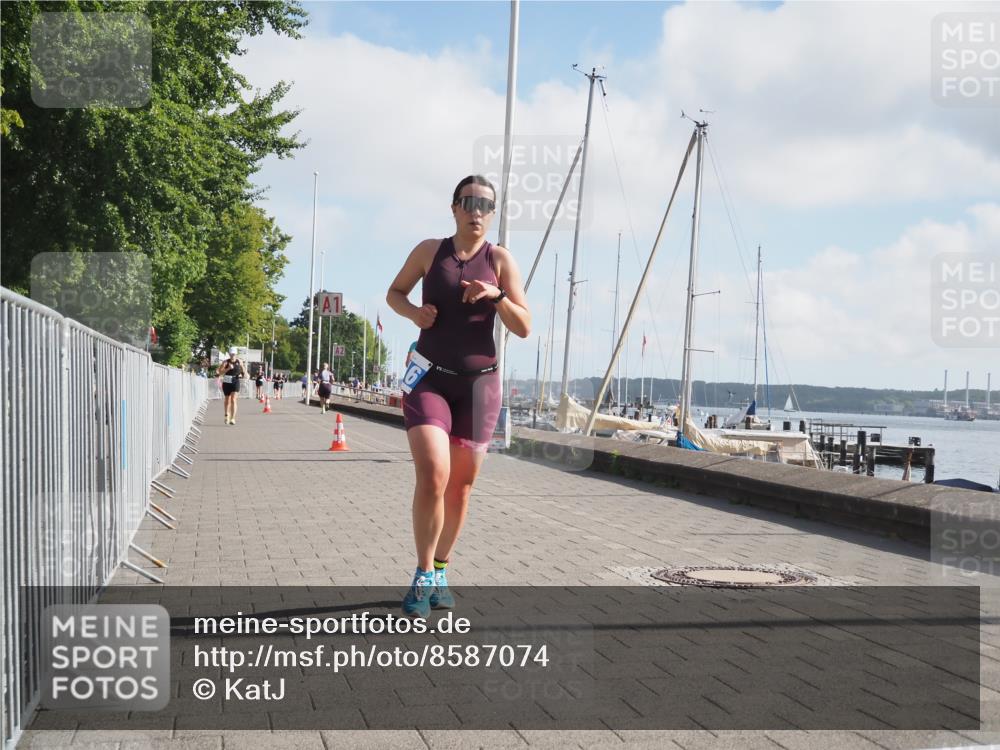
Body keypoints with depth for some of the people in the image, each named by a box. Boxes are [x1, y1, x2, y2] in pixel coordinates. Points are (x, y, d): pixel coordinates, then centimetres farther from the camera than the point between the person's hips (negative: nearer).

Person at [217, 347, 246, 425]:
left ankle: (233, 418, -20)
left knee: (233, 400, -15)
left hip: (235, 383, -1)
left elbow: (243, 369, 23)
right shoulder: (225, 362, -2)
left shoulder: (239, 361, 4)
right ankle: (227, 414, 40)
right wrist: (228, 368, -23)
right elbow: (220, 372, -12)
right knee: (227, 400, 14)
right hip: (227, 383, 1)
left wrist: (243, 374, 4)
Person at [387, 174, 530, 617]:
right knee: (432, 476, -19)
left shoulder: (500, 259, 0)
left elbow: (524, 328, -3)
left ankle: (440, 570, 29)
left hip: (479, 384, 1)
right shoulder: (429, 250, 2)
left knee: (461, 486, 9)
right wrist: (413, 311, -6)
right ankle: (423, 576, -4)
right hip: (429, 379, -1)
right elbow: (394, 292, 16)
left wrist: (497, 296, -21)